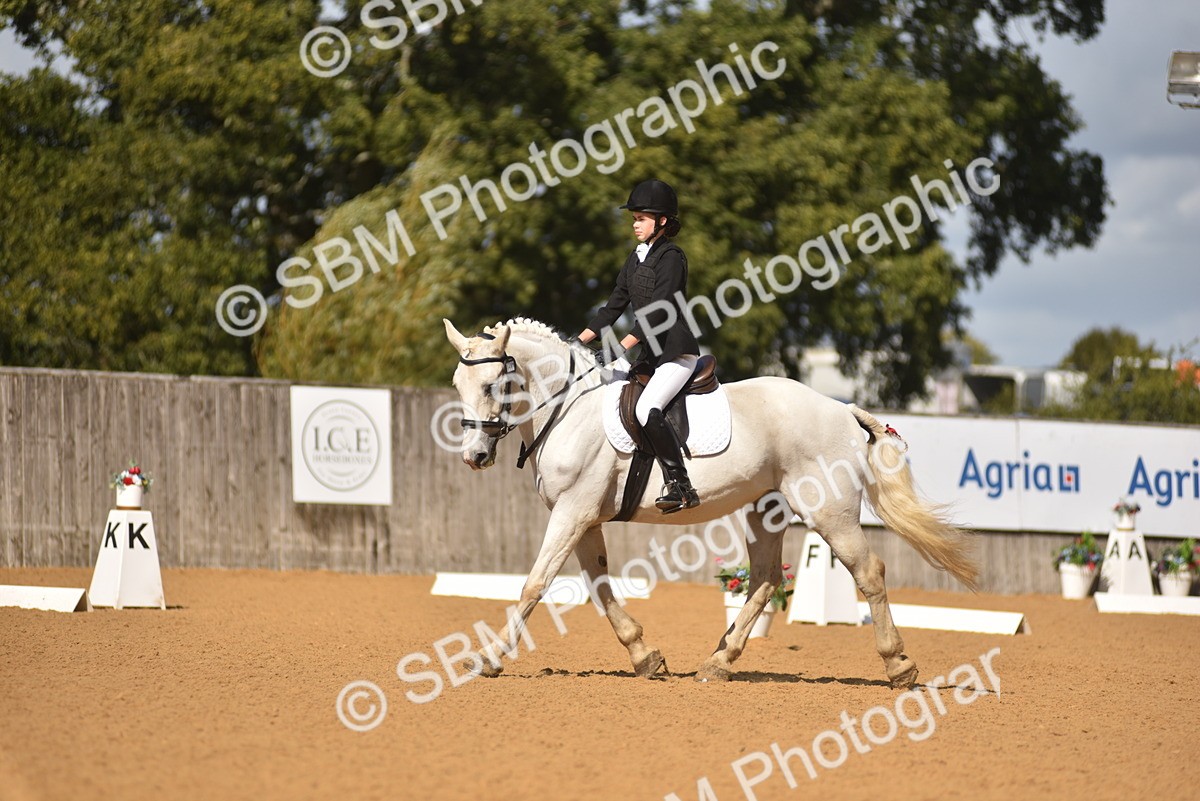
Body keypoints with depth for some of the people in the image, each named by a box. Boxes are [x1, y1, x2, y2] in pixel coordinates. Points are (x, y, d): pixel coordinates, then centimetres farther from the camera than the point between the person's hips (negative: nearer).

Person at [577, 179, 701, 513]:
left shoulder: (671, 256, -10)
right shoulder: (637, 258, 16)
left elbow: (659, 310, -19)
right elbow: (615, 304, 18)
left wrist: (622, 347, -23)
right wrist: (579, 342, 10)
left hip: (677, 353, -10)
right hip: (650, 355, 10)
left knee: (647, 409, -29)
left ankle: (681, 487, -27)